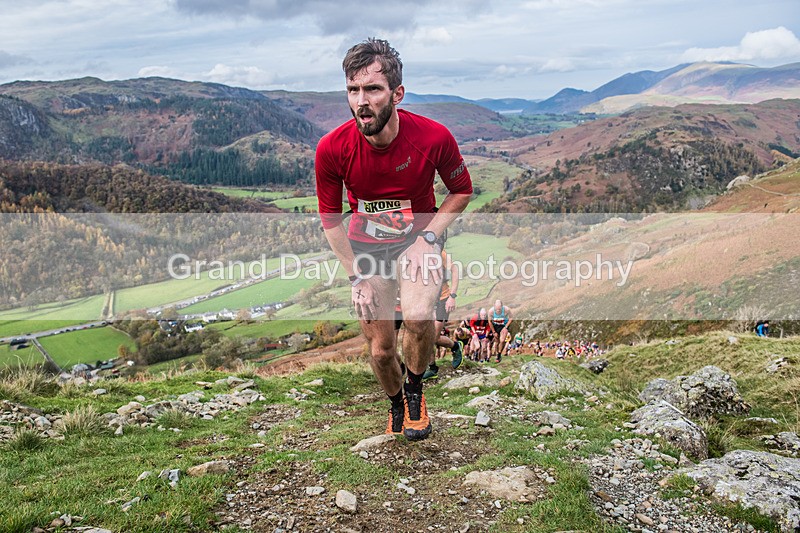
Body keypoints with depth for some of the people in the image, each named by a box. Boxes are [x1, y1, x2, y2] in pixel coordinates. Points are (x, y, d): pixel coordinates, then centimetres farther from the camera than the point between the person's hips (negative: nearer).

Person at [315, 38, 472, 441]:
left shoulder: (434, 137, -24)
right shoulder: (332, 149, -23)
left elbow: (462, 191, -4)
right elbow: (330, 218, -6)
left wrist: (427, 238, -15)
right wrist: (358, 277, -8)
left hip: (418, 239, -1)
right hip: (365, 246, 1)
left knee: (418, 316, -28)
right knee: (380, 350, 2)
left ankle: (415, 390, 5)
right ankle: (396, 403, 38)